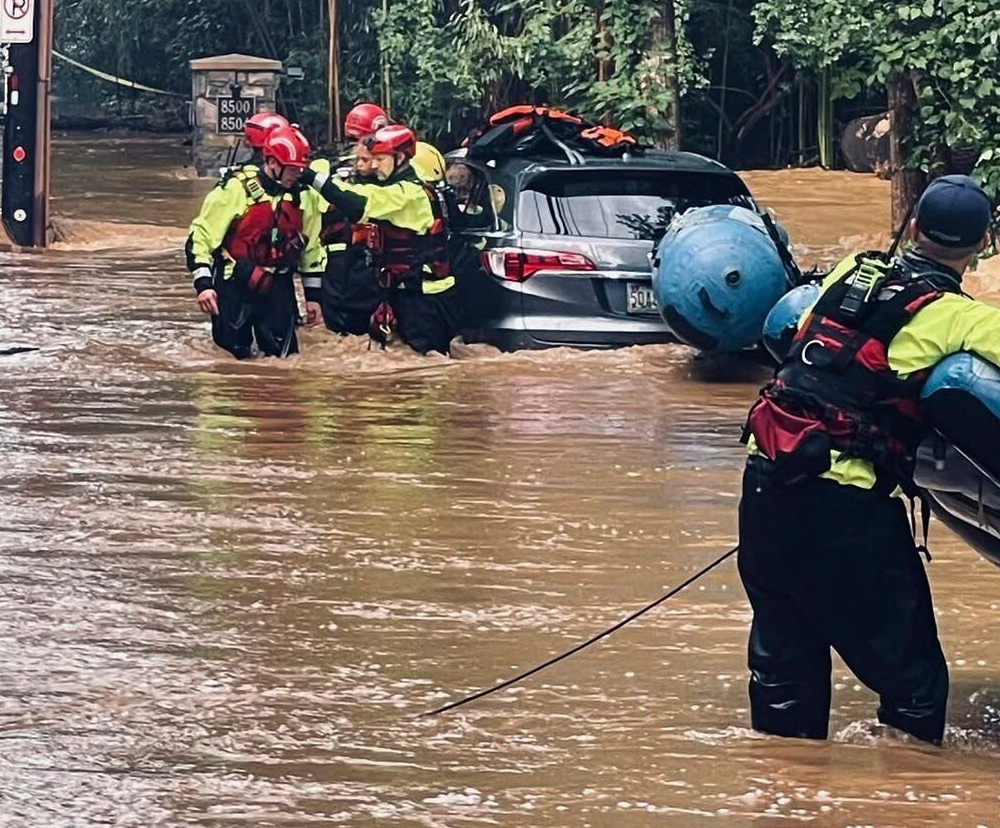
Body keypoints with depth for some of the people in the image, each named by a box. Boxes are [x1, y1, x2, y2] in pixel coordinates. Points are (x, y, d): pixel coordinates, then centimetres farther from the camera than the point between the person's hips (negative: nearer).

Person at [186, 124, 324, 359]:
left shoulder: (302, 196, 3)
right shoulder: (235, 189, -12)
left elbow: (311, 248, 14)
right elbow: (200, 235, -9)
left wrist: (313, 295, 15)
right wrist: (203, 284, -16)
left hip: (278, 288, 3)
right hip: (234, 285, -3)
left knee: (283, 353, -4)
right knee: (234, 351, -2)